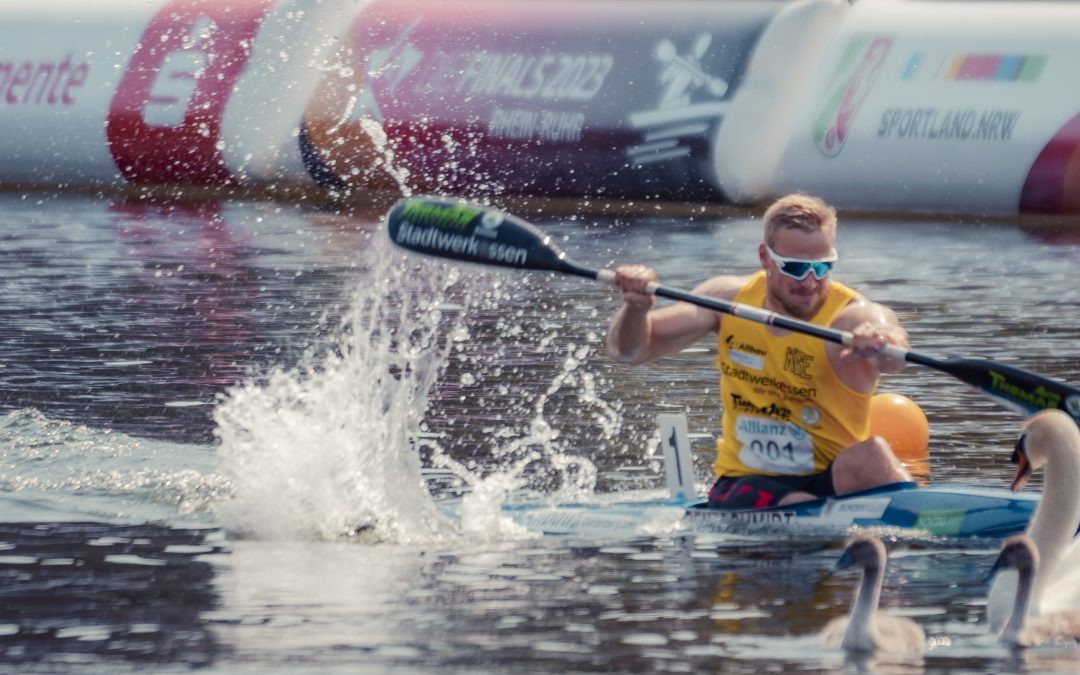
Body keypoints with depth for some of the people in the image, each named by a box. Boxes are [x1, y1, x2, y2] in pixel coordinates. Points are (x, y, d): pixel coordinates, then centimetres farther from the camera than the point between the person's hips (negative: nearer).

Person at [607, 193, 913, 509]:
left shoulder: (854, 315, -13)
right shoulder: (728, 299, 0)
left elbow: (893, 357, -37)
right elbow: (630, 351, 3)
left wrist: (879, 340, -62)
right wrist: (637, 307, -20)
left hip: (835, 481, -2)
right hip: (744, 485, 2)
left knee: (869, 454, -36)